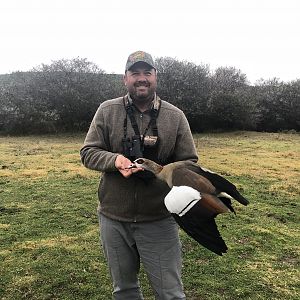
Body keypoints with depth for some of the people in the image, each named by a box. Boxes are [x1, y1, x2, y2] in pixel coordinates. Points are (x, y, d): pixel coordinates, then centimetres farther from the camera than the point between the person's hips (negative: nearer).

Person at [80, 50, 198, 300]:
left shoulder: (175, 116, -3)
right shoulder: (107, 110, -2)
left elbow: (189, 162, 0)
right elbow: (88, 152, 0)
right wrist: (114, 159, -21)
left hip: (158, 221, -1)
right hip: (113, 218, 2)